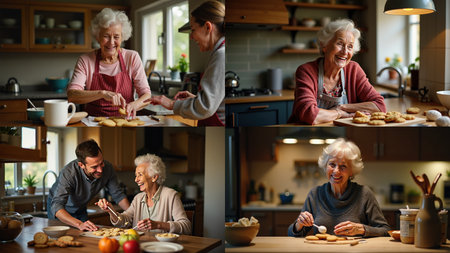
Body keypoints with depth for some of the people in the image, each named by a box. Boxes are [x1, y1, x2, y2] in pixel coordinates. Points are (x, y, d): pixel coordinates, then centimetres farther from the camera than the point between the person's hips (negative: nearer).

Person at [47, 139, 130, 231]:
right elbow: (57, 207, -48)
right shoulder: (69, 173, -40)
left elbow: (118, 195, -10)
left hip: (80, 209, 4)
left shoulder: (107, 168, -25)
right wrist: (79, 224, -62)